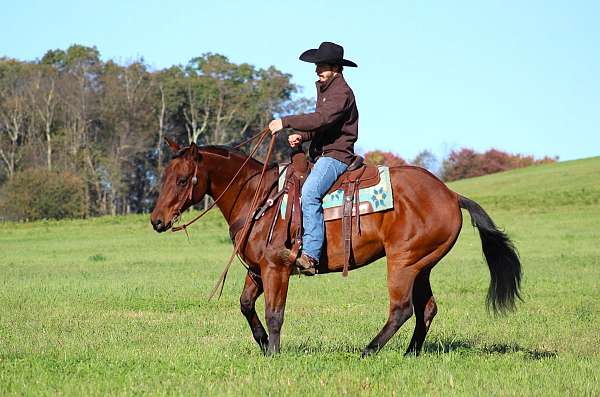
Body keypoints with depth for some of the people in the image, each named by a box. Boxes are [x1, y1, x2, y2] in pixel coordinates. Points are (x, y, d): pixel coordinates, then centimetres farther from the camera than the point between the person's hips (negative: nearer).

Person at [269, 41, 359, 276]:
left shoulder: (341, 92, -13)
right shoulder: (323, 88, 18)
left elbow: (322, 119, -27)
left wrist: (286, 122, -25)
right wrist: (301, 136, 4)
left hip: (336, 155, -11)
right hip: (319, 155, 11)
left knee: (309, 192, -32)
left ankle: (310, 256, -40)